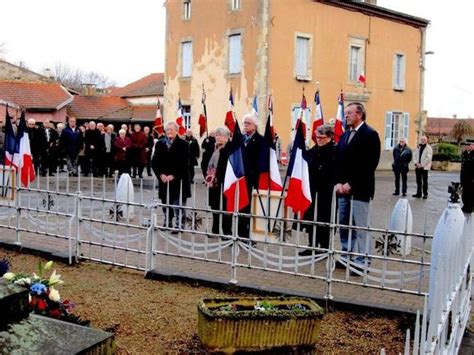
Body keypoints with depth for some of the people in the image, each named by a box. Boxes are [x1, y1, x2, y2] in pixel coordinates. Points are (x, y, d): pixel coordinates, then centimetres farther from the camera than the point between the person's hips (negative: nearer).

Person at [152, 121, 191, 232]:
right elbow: (154, 162, 6)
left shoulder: (183, 144, -4)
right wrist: (161, 174, -7)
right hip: (163, 180, 4)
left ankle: (179, 225, 5)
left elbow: (184, 164, -9)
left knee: (178, 205, -2)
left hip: (178, 180, -4)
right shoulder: (159, 144, 8)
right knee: (166, 204, 13)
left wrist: (173, 176, -15)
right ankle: (167, 223, 26)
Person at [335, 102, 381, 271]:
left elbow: (369, 164, -14)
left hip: (359, 189, -7)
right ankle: (347, 256, 23)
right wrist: (338, 183, 1)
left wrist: (351, 184, -14)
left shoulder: (370, 134, -6)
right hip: (343, 188, 7)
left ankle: (362, 261, 3)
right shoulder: (345, 135, 17)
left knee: (360, 226, -4)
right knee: (344, 225, 12)